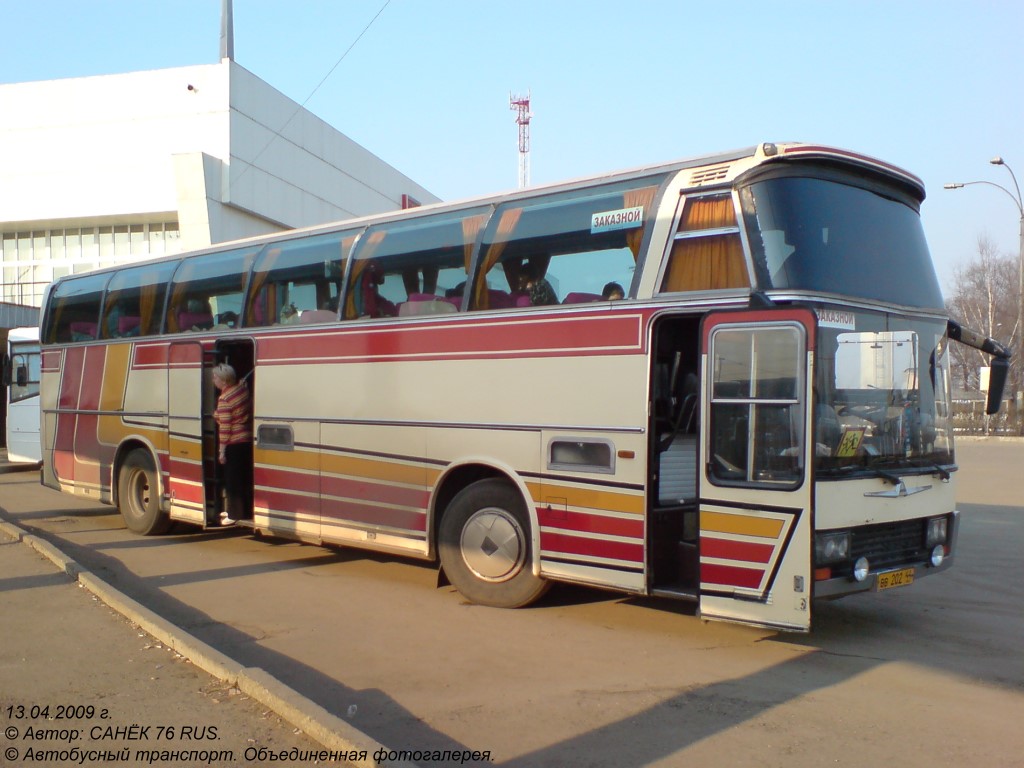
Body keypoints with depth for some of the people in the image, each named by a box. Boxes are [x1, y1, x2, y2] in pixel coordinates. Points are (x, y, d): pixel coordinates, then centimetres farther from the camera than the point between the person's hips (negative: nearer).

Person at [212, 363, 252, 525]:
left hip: (234, 444, -8)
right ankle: (246, 510, 26)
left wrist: (221, 451, -13)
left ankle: (234, 514, 8)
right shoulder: (242, 387, 3)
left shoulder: (224, 399, -19)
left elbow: (225, 428, -19)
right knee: (245, 478, 16)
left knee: (233, 480, 2)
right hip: (248, 438, 8)